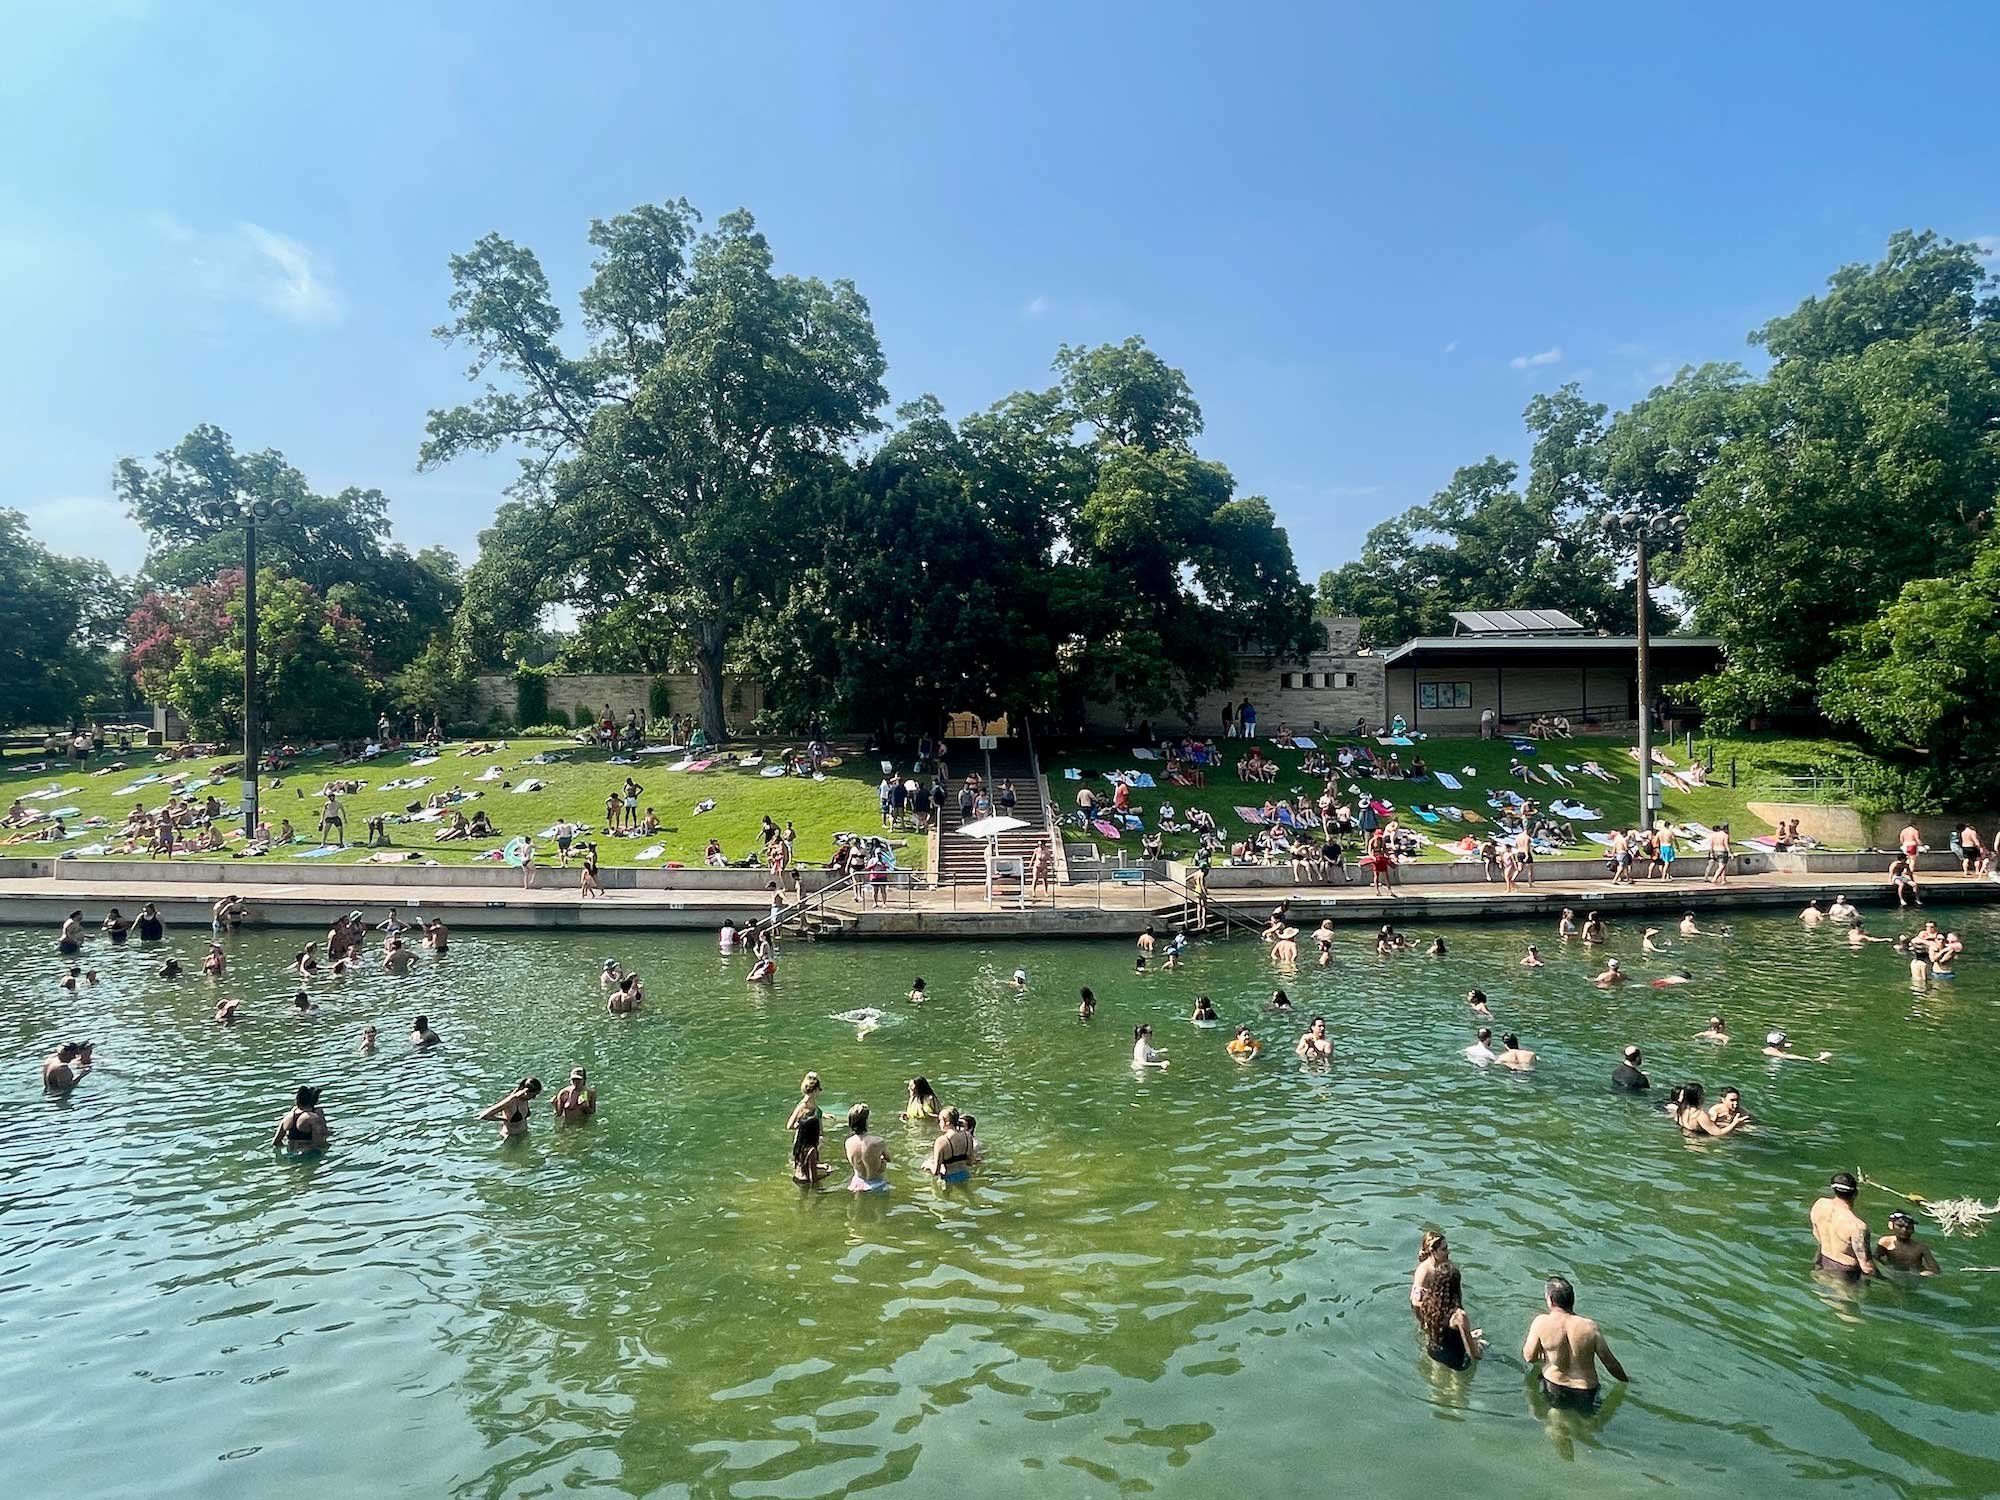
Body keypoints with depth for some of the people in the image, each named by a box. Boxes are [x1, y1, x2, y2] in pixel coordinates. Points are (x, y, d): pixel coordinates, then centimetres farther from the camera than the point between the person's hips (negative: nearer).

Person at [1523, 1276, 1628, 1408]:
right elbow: (1610, 1363, -1)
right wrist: (1626, 1379, 21)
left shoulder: (1540, 1323, -14)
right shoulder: (1591, 1327, -12)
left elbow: (1529, 1358, -6)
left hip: (1553, 1392, -1)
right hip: (1586, 1396, 1)